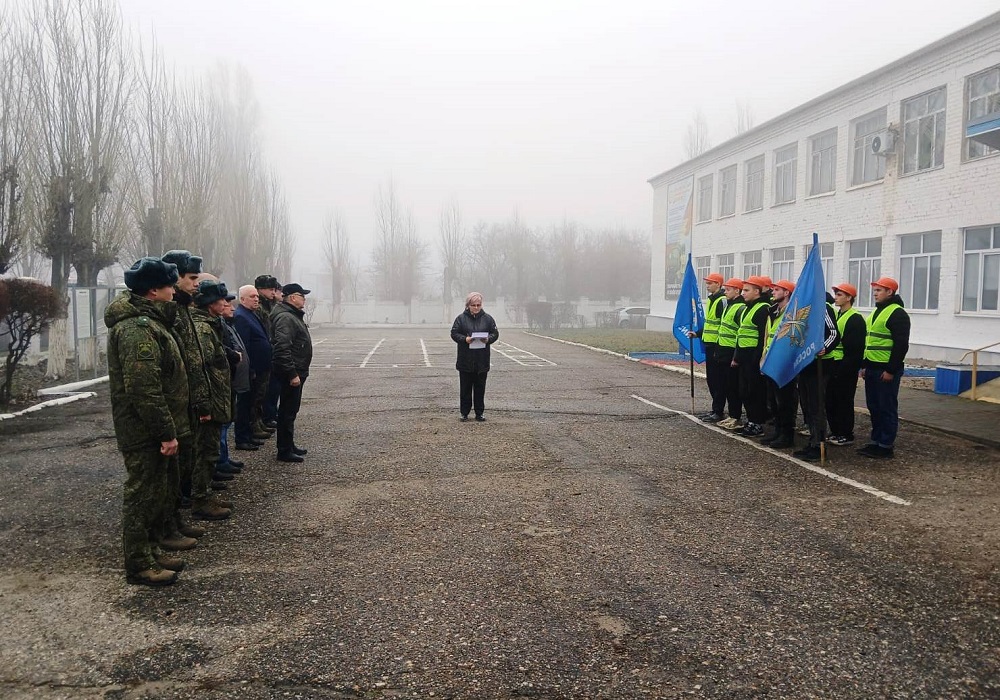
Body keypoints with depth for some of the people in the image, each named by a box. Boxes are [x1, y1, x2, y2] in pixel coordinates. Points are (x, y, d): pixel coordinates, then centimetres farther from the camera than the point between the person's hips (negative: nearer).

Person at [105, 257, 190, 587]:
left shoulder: (147, 321, 14)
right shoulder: (137, 329, -21)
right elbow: (144, 389, -26)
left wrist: (170, 428, 19)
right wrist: (166, 433, -23)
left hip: (153, 431, 11)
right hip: (145, 434, -11)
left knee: (161, 494, 19)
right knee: (144, 495, 0)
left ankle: (151, 551, 32)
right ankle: (139, 565, 12)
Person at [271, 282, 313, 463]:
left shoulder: (294, 315, 16)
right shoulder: (285, 318, -19)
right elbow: (283, 348, -27)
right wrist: (292, 373, -27)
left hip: (296, 371, 11)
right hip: (291, 372, -11)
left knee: (291, 410, 18)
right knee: (288, 411, -5)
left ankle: (289, 445, 28)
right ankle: (284, 451, 2)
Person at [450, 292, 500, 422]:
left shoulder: (487, 318, 5)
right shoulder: (461, 318, 0)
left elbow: (495, 333, 7)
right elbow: (454, 333, -1)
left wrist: (488, 339, -14)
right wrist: (465, 339, -18)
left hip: (482, 360, 1)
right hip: (465, 360, -1)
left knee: (480, 388, 7)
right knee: (465, 388, 5)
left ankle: (480, 413, 16)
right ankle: (464, 413, 15)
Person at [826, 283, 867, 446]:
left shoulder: (856, 319, -12)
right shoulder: (835, 315, 16)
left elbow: (855, 347, -18)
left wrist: (846, 367, -21)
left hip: (846, 368, -9)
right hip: (833, 365, 9)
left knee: (844, 401, -1)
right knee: (830, 400, 12)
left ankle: (846, 435, 9)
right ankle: (835, 432, 22)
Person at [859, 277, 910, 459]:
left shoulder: (897, 313, -12)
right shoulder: (876, 312, 17)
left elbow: (901, 345, -17)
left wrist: (891, 370, -19)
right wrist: (864, 365, 18)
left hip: (886, 370, -9)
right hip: (872, 368, 9)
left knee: (887, 408, -2)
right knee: (874, 407, 14)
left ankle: (886, 447, 4)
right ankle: (876, 441, 23)